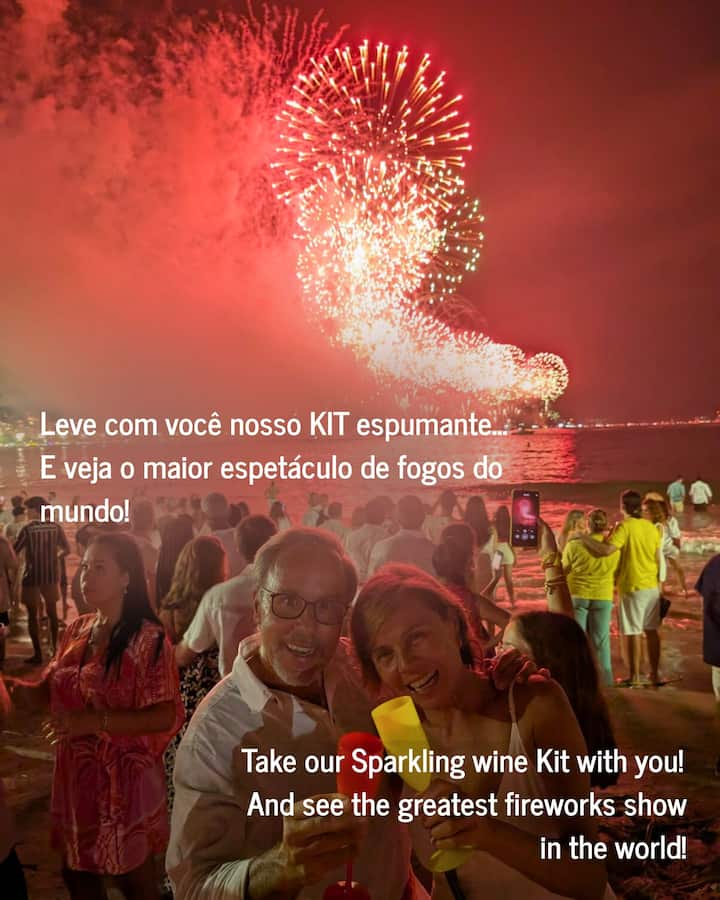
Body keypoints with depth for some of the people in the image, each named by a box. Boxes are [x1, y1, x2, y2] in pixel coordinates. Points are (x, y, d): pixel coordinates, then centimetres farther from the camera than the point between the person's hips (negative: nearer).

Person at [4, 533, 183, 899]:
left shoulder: (148, 638, -18)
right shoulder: (75, 631, 3)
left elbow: (166, 717, -20)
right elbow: (49, 691, 7)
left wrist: (94, 722, -28)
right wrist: (13, 687, -13)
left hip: (123, 777, -6)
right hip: (75, 774, 6)